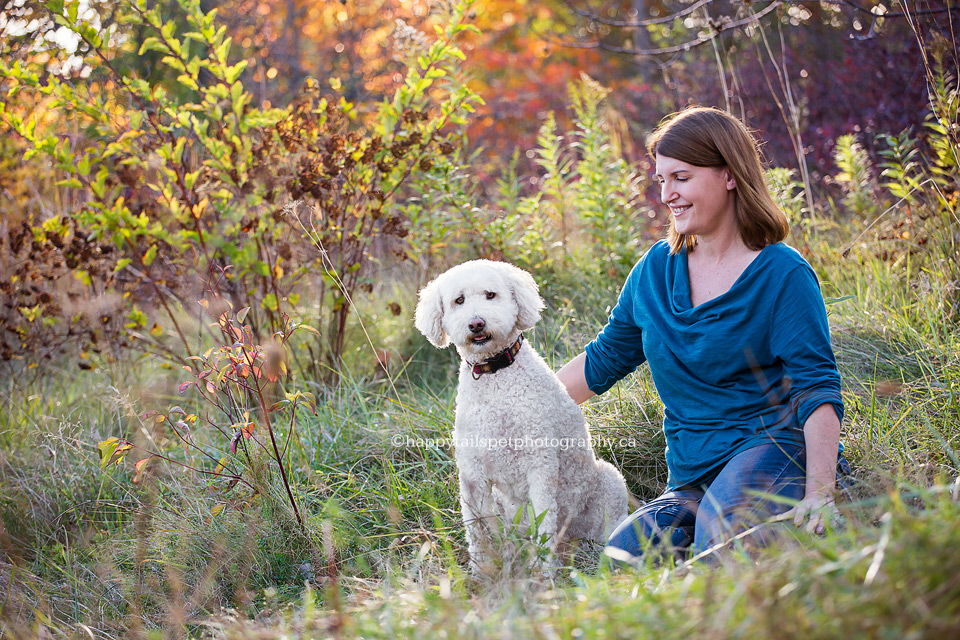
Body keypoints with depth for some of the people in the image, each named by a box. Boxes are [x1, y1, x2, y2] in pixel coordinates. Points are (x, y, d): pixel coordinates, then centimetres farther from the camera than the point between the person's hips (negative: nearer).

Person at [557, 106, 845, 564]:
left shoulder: (782, 274, -6)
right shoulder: (656, 269, 11)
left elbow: (816, 388, -12)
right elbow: (605, 359, 22)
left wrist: (819, 492, -25)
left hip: (769, 446, -5)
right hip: (688, 482, 5)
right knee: (618, 559, -21)